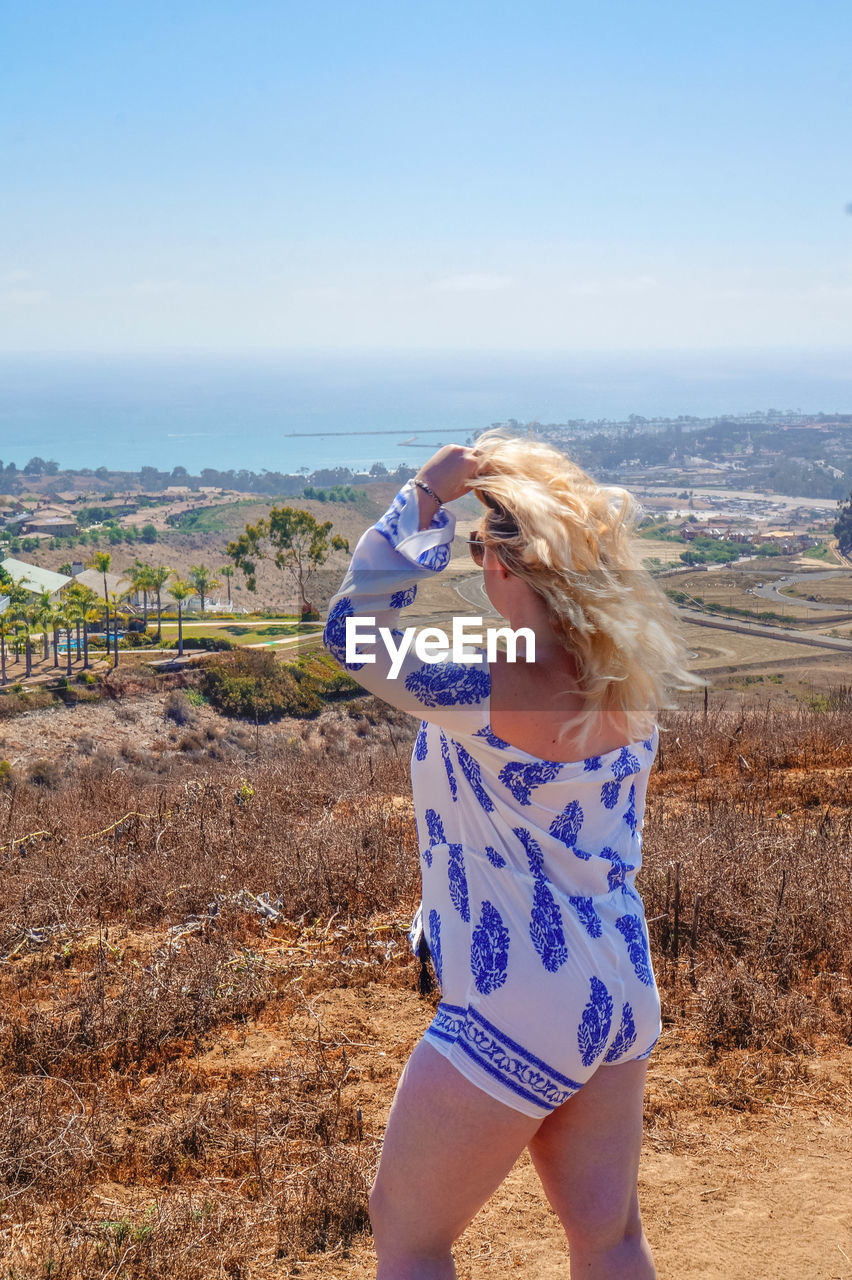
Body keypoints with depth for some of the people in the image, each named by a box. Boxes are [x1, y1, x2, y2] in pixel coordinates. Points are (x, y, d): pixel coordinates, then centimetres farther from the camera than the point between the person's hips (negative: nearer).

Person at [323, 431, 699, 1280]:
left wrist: (427, 494, -20)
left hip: (516, 1015, -7)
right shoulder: (632, 678, -4)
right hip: (622, 997, 8)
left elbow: (352, 630, -23)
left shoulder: (495, 692, -26)